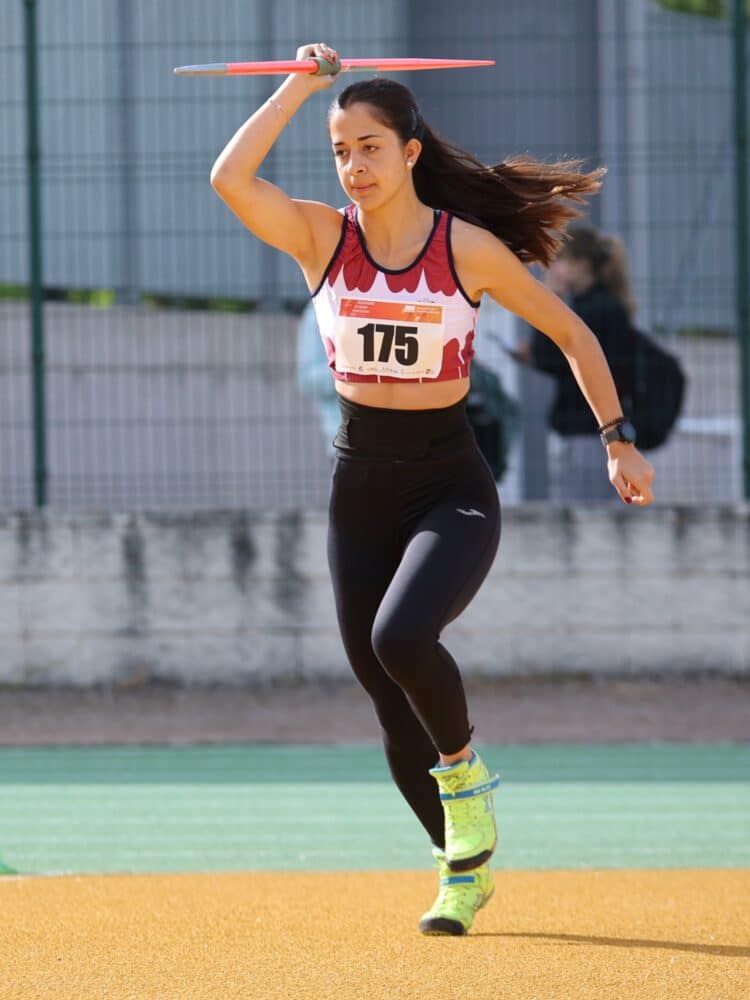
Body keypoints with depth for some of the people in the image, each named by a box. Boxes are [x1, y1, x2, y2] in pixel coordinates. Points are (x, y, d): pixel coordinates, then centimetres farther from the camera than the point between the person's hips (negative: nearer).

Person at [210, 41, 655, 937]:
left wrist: (618, 442, 4)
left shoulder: (470, 248, -7)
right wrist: (301, 86, -14)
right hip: (360, 488, 3)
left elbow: (570, 332, 4)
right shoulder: (320, 236, -2)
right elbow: (229, 179, -19)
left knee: (400, 638, -31)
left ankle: (465, 767, -2)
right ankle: (465, 870, 25)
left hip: (452, 491, -3)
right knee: (394, 712, 5)